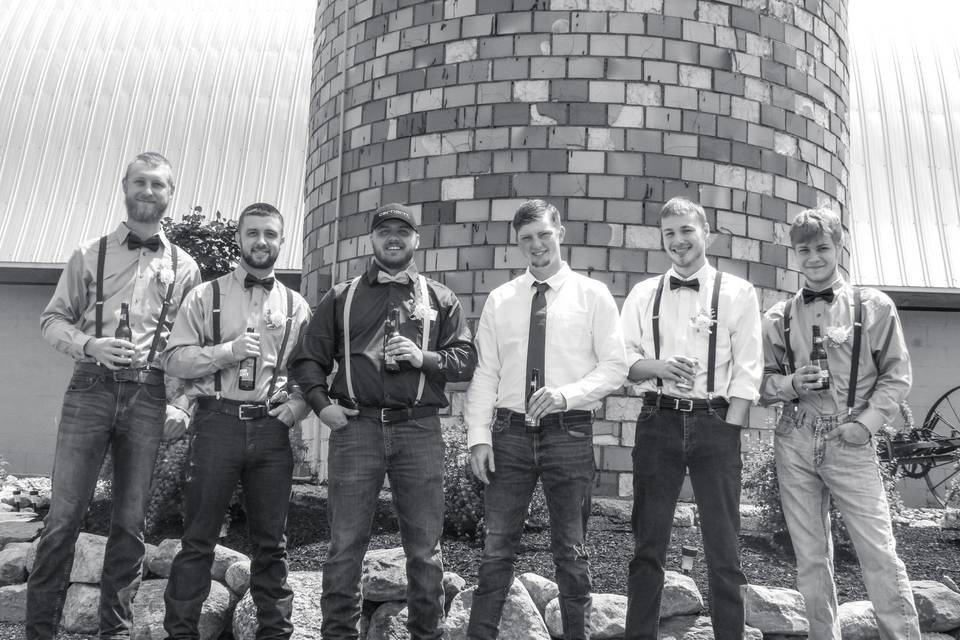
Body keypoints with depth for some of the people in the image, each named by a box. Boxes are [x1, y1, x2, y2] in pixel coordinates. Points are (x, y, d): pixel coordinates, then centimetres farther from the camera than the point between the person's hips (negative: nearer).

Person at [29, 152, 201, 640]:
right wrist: (89, 345, -11)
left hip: (150, 397, 1)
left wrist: (183, 406, 0)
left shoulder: (185, 267, 11)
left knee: (130, 521, 6)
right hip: (90, 389, -1)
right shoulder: (89, 255, 10)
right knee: (64, 515, -3)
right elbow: (53, 318, 8)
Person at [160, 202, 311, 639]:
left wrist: (297, 405, -6)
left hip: (273, 429, 2)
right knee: (198, 536, 3)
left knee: (271, 540, 9)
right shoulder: (206, 296, 6)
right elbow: (174, 358, 0)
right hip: (218, 423, -2)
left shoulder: (296, 306, 11)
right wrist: (228, 351, -13)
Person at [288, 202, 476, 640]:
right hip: (356, 426, 0)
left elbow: (466, 359, 7)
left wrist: (424, 358, -9)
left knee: (424, 547, 5)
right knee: (345, 544, 3)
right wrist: (321, 403, -1)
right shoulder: (342, 297, 13)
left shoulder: (440, 299, 14)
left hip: (419, 428, 0)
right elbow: (307, 358, 13)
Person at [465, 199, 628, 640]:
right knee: (497, 547, 4)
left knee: (571, 551, 7)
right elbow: (485, 373, 7)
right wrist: (479, 435, -3)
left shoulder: (592, 295, 4)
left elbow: (614, 367, 0)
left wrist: (566, 394, -16)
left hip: (569, 433, -2)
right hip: (510, 432, 2)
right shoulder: (499, 300, 10)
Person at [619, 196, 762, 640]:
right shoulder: (643, 293, 12)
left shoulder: (737, 292, 5)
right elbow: (623, 358, 7)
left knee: (723, 548, 2)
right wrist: (658, 367, -13)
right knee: (648, 544, 6)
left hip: (715, 423, -2)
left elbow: (747, 370, 0)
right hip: (658, 422, 2)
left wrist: (728, 430, -9)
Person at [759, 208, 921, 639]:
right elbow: (763, 382, 11)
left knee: (880, 553, -7)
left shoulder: (874, 307, 3)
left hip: (850, 443, -2)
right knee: (810, 557, 8)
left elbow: (896, 376, 3)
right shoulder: (779, 317, 7)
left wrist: (867, 422, -8)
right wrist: (790, 384, -9)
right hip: (794, 445, 2)